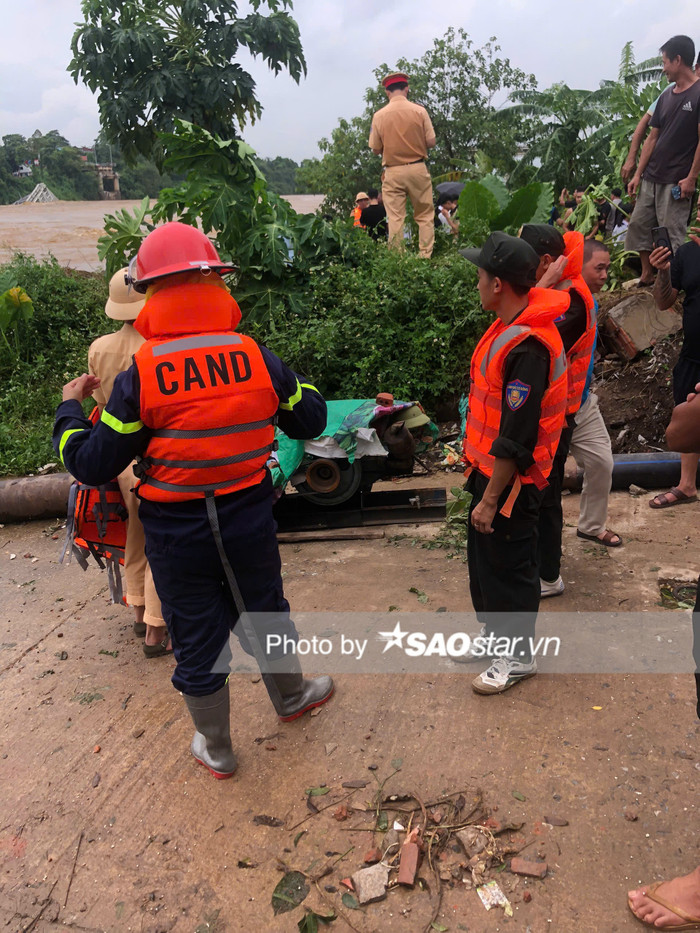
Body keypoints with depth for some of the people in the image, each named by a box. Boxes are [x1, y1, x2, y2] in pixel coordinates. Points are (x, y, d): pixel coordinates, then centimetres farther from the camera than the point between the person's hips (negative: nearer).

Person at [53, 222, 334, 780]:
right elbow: (311, 421, 2)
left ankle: (216, 751, 36)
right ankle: (291, 696, 50)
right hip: (248, 518, 2)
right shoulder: (255, 357, -10)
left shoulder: (139, 377, -16)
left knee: (196, 640, 16)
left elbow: (92, 467, -10)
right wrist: (294, 385, 22)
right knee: (264, 614, 25)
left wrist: (70, 407, 7)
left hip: (176, 532, -1)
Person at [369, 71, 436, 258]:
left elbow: (376, 149, 2)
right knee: (424, 216, 8)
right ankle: (425, 256, 5)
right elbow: (431, 142, -2)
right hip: (418, 169, 0)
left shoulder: (379, 115, -2)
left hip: (393, 172, 0)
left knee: (395, 219, 3)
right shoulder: (419, 111, -3)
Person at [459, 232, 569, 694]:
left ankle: (518, 655, 27)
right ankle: (494, 632, 40)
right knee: (482, 557, 21)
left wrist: (490, 500, -20)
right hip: (488, 467, 10)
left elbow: (516, 439, -27)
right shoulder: (509, 326, 4)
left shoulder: (527, 348, -28)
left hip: (511, 481, -9)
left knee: (508, 566, 7)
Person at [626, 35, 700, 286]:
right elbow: (652, 138, 15)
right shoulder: (666, 96, 14)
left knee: (672, 236, -6)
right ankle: (647, 276, 21)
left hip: (676, 181, -7)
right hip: (651, 177, 7)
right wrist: (638, 174, 9)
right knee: (638, 225, 9)